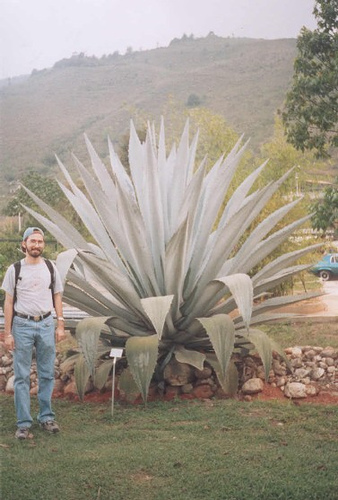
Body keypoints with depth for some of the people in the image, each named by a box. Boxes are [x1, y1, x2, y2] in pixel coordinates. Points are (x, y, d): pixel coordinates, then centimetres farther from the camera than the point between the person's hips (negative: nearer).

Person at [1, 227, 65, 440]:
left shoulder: (50, 268, 6)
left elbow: (57, 297, 11)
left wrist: (60, 325, 4)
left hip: (46, 324, 2)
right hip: (22, 325, -2)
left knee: (47, 374, 7)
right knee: (22, 376, 0)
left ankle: (46, 417, 18)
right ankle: (24, 423, 5)